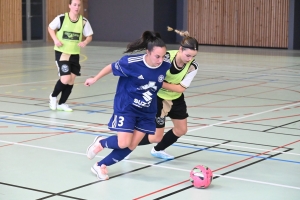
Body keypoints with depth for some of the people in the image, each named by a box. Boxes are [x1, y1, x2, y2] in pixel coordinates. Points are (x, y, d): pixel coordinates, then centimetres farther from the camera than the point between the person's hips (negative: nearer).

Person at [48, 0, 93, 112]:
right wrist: (56, 40, -12)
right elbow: (50, 28, 4)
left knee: (71, 80, 5)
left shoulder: (83, 21, -6)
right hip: (61, 53, -4)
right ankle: (53, 96, 15)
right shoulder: (61, 18, -12)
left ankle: (61, 103, 24)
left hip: (74, 54, 4)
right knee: (65, 79, -14)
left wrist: (85, 42, -18)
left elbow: (89, 36, 4)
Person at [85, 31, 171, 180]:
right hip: (126, 106, -4)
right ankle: (100, 143, 22)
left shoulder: (166, 65, -17)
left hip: (147, 111, 4)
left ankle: (100, 166, 20)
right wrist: (94, 79, 5)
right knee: (123, 143, -11)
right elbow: (112, 67, -8)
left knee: (131, 146, 2)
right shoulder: (131, 62, -26)